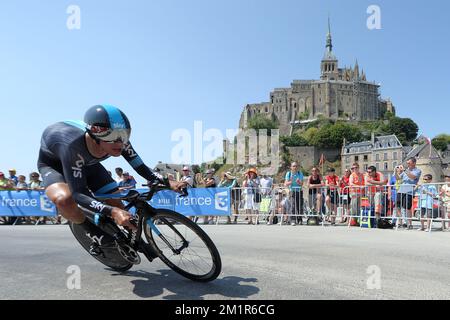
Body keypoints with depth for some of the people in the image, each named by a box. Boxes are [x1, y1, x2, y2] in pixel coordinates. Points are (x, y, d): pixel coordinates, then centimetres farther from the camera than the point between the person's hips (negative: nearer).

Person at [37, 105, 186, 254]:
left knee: (116, 204, -7)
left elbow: (141, 168, -18)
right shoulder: (73, 145, -44)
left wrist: (167, 183, -34)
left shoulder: (119, 142, -30)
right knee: (64, 199, -36)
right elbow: (78, 194, -43)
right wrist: (112, 212, -57)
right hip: (53, 162, -4)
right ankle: (94, 232, -8)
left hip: (87, 163, 4)